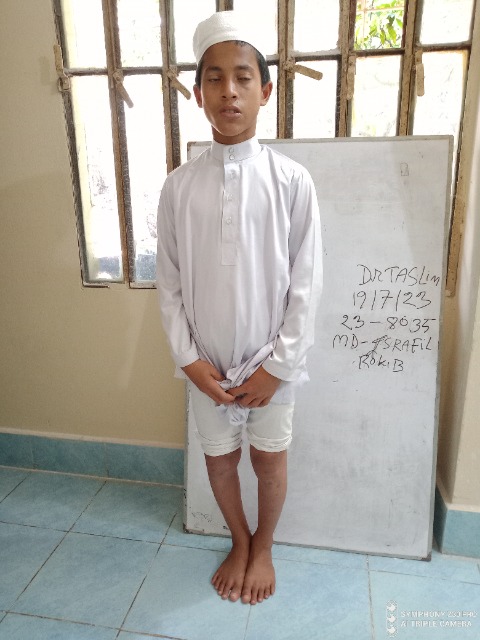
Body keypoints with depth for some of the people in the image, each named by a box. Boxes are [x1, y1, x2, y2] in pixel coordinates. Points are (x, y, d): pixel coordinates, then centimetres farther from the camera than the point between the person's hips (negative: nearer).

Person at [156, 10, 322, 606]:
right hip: (207, 362, 2)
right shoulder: (179, 184, -4)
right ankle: (239, 543, 48)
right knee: (219, 458, 18)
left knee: (269, 460, 16)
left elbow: (305, 284, -8)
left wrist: (276, 365, -10)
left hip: (270, 361, -2)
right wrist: (188, 358, -6)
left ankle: (263, 548, 46)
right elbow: (169, 281, 0)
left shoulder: (291, 181, -10)